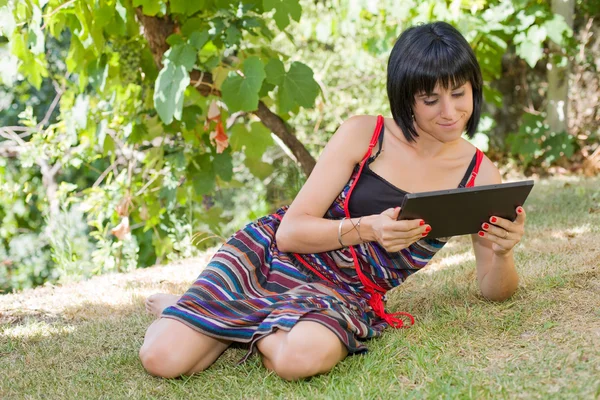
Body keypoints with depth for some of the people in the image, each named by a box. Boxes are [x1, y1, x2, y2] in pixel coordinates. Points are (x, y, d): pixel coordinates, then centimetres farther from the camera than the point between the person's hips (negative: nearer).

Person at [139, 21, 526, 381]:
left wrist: (503, 252, -23)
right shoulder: (363, 134, -8)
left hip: (343, 295, 2)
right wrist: (368, 229, -29)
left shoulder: (480, 174, -3)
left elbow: (495, 289, 1)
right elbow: (291, 231, -11)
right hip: (270, 256, -1)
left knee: (301, 357, -35)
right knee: (162, 358, -20)